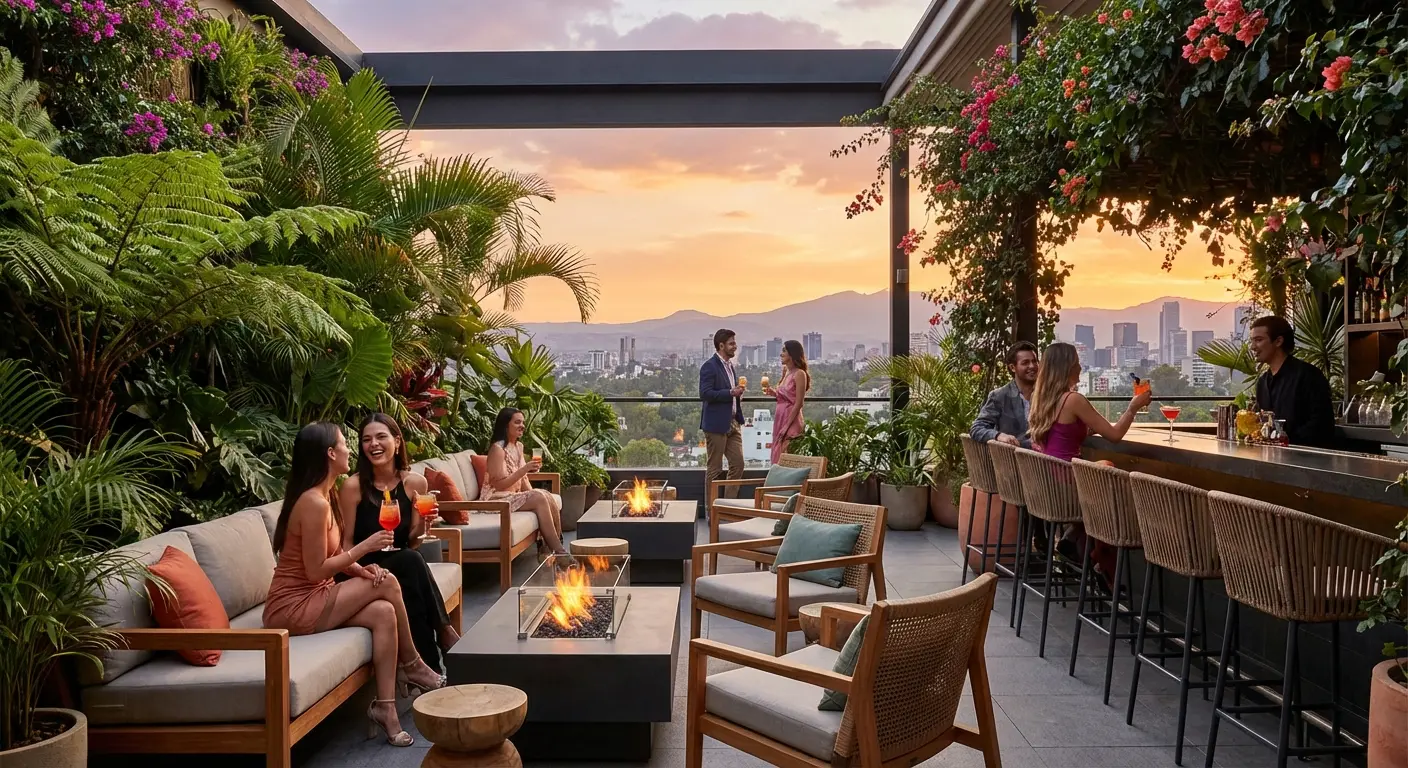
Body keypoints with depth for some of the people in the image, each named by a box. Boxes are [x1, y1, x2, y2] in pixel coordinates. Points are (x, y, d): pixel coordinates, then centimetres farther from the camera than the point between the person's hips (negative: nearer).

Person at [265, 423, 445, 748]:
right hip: (292, 607, -9)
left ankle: (385, 706, -10)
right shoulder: (314, 503, -21)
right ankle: (412, 666, 4)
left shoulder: (320, 495, 10)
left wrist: (359, 568, -7)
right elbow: (316, 571, -21)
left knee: (383, 613, -12)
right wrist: (365, 546, -14)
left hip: (308, 599, 9)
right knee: (387, 584, -14)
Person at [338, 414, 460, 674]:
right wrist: (364, 569, -25)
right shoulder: (353, 486, -10)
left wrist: (422, 521, -15)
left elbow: (413, 543, 6)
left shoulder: (415, 482, 0)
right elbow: (346, 543, -6)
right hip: (367, 571, -3)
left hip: (403, 568, 3)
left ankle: (427, 661, -23)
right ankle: (443, 629, -20)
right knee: (410, 561, -33)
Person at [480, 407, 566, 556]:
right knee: (540, 498, -25)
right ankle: (557, 550, -21)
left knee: (548, 497, -15)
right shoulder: (497, 449, -15)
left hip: (514, 495, 8)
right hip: (497, 499, -8)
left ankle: (553, 547, -11)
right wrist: (525, 468, -26)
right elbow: (499, 484, -20)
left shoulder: (518, 446, 12)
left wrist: (533, 494, -1)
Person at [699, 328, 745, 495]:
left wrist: (737, 392, 8)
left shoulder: (729, 365, 16)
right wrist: (730, 392, -22)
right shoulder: (709, 366, -11)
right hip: (716, 424, -8)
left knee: (738, 465, 7)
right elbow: (705, 393, -21)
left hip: (733, 423, 8)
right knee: (715, 469, 0)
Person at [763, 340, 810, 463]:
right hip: (780, 418, 9)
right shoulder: (786, 372, 12)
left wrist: (786, 427, -18)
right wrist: (773, 393, 2)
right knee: (779, 456, 11)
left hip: (791, 421, -9)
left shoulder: (799, 374, -12)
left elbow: (798, 404, -16)